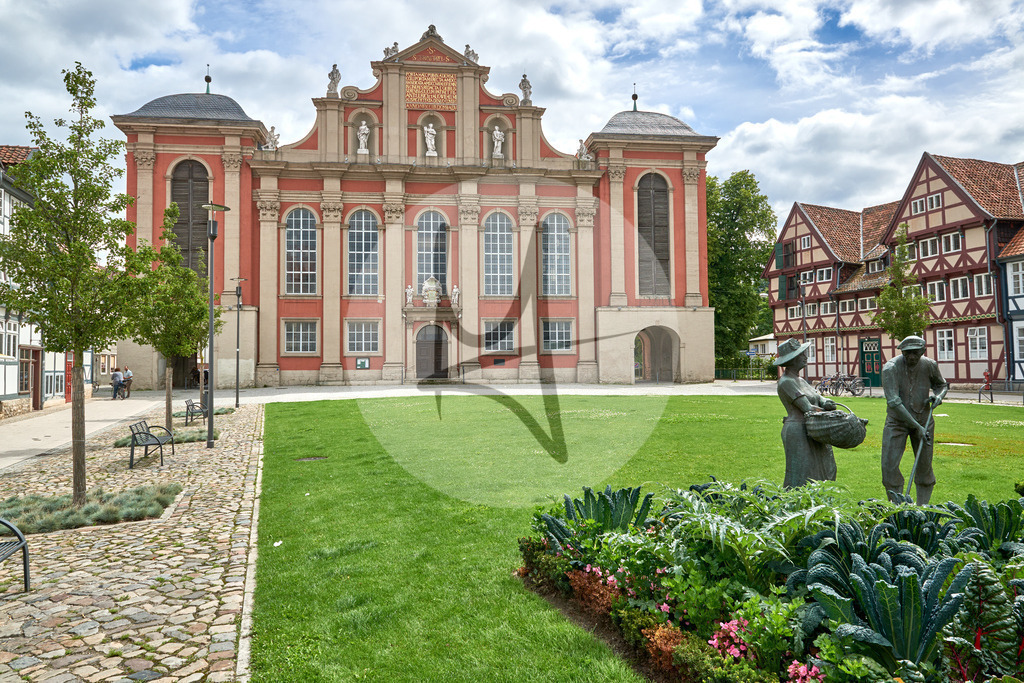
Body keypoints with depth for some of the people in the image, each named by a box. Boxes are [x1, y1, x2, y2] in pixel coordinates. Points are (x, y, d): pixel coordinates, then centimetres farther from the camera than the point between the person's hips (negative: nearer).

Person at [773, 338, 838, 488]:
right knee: (800, 476, -6)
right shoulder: (786, 382, -16)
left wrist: (826, 402, -17)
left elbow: (817, 396, 6)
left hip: (809, 431, 10)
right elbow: (808, 408, -19)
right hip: (797, 432, -10)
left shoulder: (799, 380, 15)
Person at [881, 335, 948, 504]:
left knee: (924, 466, 6)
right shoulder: (890, 368, -19)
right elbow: (894, 402, -24)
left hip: (923, 419, 3)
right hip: (897, 421, -3)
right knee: (889, 466, -8)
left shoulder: (930, 365, -7)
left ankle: (922, 508, 20)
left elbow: (942, 384, 15)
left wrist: (939, 396, -10)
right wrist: (917, 427, -25)